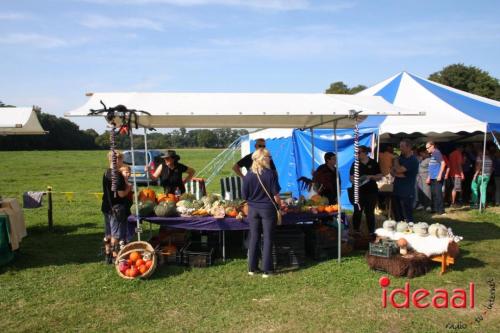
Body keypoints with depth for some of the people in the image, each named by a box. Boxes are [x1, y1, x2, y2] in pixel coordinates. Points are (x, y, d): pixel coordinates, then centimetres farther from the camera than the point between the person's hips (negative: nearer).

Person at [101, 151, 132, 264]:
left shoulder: (106, 173, 8)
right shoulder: (118, 175, -19)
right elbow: (121, 194, -20)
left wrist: (125, 186, 12)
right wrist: (129, 188, -3)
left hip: (107, 207, 9)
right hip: (117, 209, -9)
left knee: (108, 234, 16)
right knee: (116, 235, 0)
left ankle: (108, 256, 26)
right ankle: (115, 258, 5)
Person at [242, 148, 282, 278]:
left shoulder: (249, 175, -6)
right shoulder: (271, 174, -14)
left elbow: (245, 196, 0)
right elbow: (276, 196, -11)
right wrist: (279, 206, 6)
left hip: (253, 209, 3)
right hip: (268, 209, -3)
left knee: (254, 237, 14)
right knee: (267, 239, 7)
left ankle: (252, 268, 21)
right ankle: (266, 270, 11)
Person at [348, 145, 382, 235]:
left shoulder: (373, 163, 2)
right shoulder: (355, 164, 5)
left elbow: (379, 176, 2)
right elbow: (351, 178, 5)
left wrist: (371, 176, -16)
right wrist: (354, 180, -16)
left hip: (371, 191, -1)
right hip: (358, 191, 1)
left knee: (370, 212, 5)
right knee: (357, 212, 4)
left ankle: (371, 232, 12)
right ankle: (356, 231, 12)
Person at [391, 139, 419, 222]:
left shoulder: (413, 160, -11)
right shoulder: (401, 158, 13)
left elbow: (399, 170, -19)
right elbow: (392, 171, 9)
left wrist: (396, 160, -2)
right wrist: (397, 174, -12)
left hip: (407, 193, -8)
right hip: (397, 191, 8)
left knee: (407, 217, -5)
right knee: (397, 216, 14)